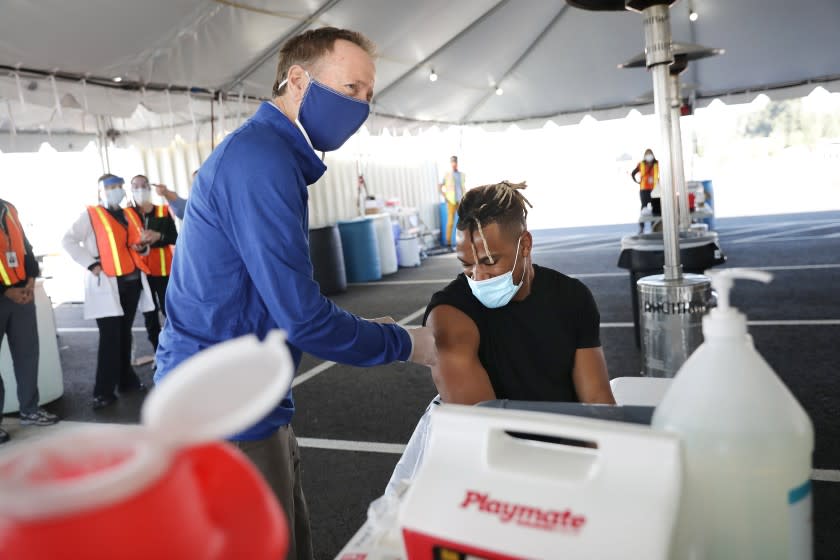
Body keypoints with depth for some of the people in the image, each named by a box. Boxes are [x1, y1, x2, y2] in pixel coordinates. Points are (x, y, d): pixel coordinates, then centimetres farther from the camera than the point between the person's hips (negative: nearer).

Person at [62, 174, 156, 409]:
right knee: (110, 337, -6)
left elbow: (139, 245, 23)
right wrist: (92, 264, -14)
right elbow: (68, 240, -8)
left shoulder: (130, 214, 16)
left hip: (133, 281, 5)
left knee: (125, 333, 13)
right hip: (107, 283, -5)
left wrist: (142, 246, -1)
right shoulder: (90, 214, -1)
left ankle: (126, 380, 24)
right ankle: (104, 391, 1)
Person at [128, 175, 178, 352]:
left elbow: (174, 237, 0)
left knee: (169, 309, -3)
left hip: (163, 269, -1)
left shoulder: (163, 211, 4)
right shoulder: (127, 214, 4)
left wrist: (159, 236, -17)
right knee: (149, 314, 6)